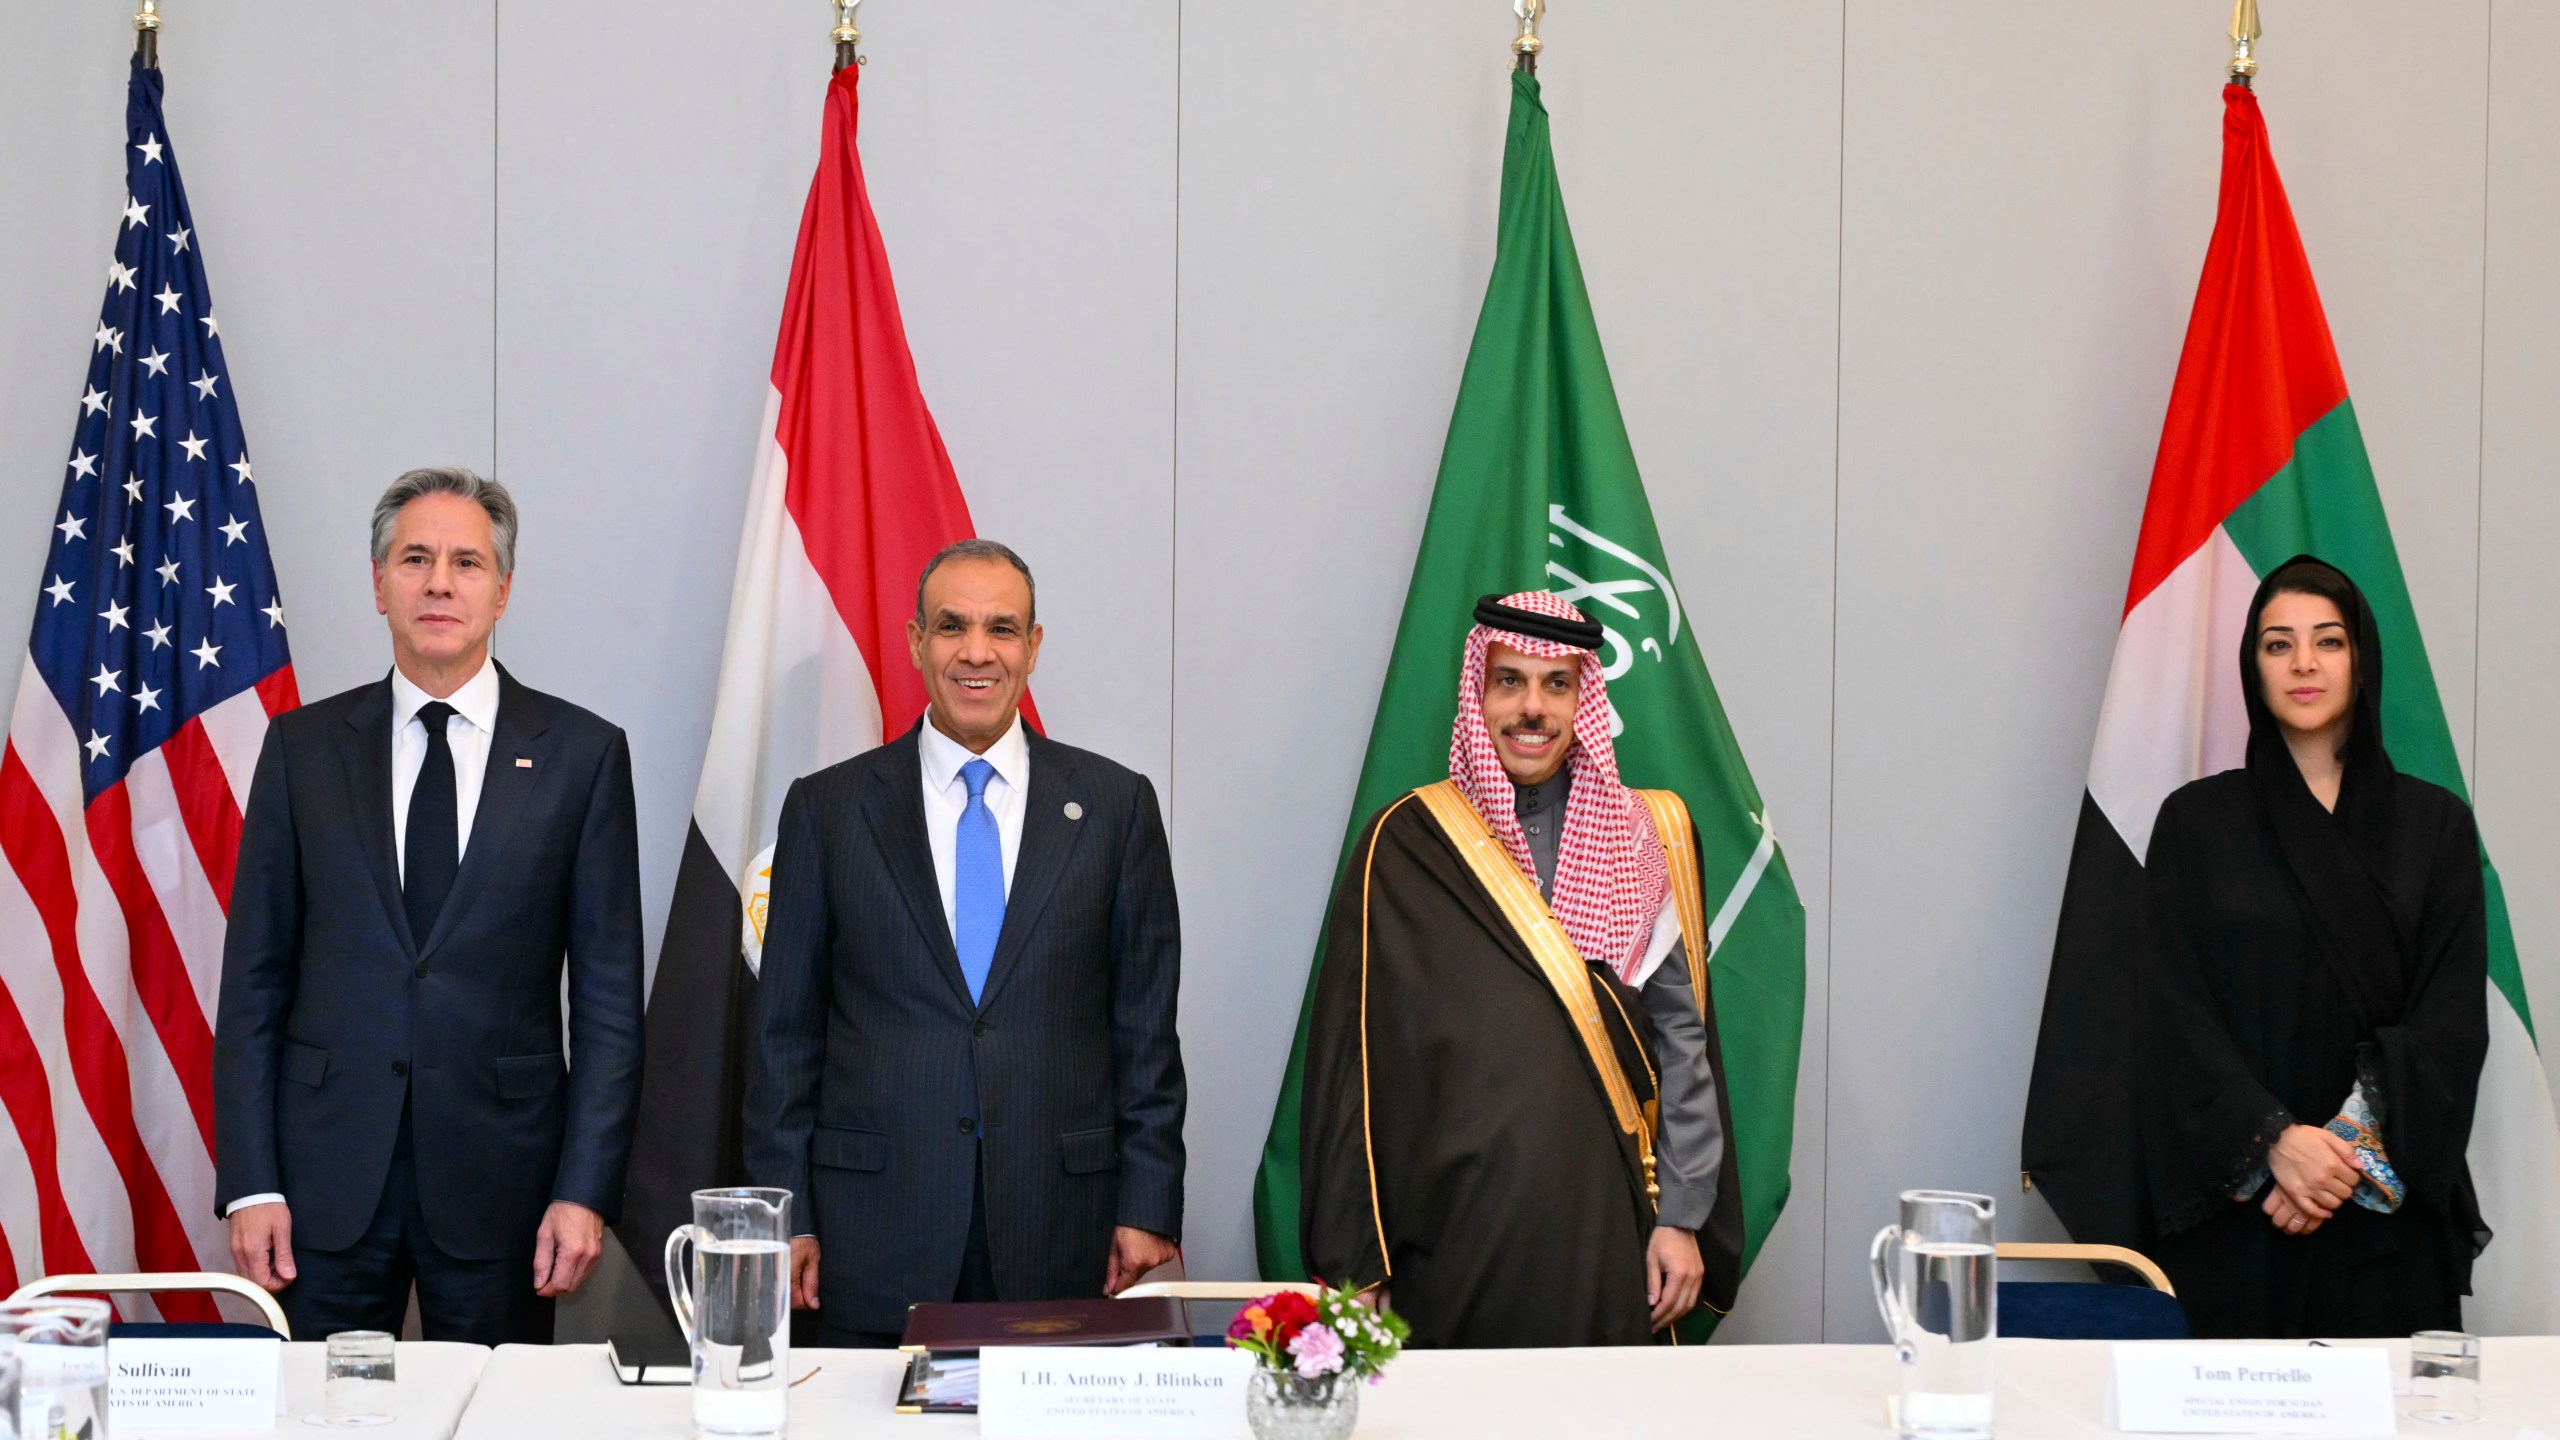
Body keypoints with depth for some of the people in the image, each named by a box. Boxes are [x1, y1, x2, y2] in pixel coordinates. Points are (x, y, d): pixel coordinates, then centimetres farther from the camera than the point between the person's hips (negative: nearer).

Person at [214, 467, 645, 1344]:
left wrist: (585, 1190, -6)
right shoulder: (303, 746, 6)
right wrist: (249, 1182, -1)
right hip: (329, 1170, 1)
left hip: (500, 1173, -1)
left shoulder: (582, 754, 2)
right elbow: (254, 979, 6)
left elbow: (609, 998, 1)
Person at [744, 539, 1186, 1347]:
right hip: (875, 1236, 0)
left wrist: (1148, 1208, 0)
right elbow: (785, 1030, 6)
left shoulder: (1114, 805, 7)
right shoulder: (827, 808, 6)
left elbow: (1146, 1026, 6)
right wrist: (787, 1218, 0)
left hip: (1060, 1233, 0)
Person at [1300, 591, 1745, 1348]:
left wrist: (1683, 1217, 1)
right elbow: (1357, 1056, 0)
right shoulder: (1407, 847, 1)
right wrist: (1355, 1260, -2)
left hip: (1605, 1229, 2)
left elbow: (1683, 1039, 7)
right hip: (1461, 1224, -2)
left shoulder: (1646, 840, 7)